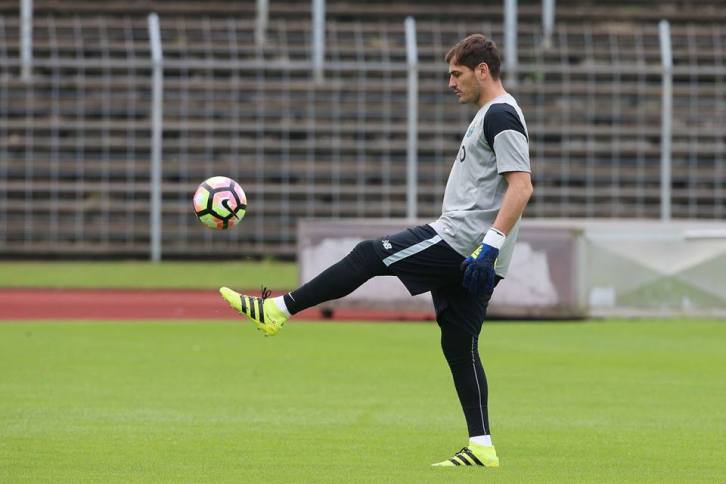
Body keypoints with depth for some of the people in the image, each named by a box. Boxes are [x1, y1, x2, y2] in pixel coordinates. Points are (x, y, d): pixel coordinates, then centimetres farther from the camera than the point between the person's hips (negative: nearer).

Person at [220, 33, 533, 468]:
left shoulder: (500, 115, -11)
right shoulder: (492, 115, 21)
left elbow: (521, 187, -21)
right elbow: (509, 188, 31)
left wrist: (490, 245, -26)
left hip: (460, 241, -10)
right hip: (466, 250, 10)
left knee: (368, 256, -8)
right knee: (459, 346, 8)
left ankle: (276, 310, -5)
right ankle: (481, 447, 5)